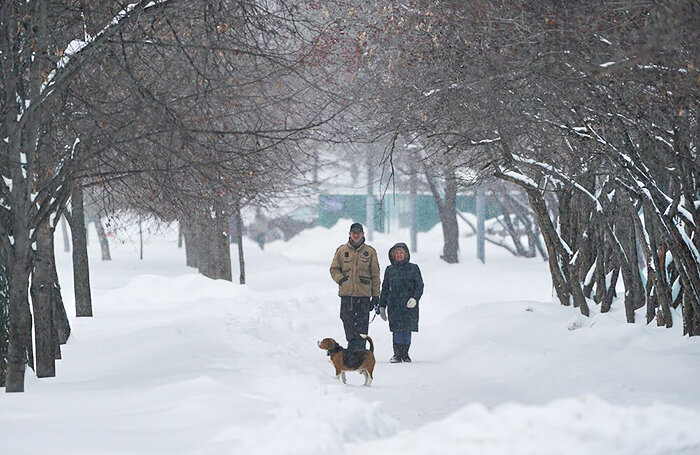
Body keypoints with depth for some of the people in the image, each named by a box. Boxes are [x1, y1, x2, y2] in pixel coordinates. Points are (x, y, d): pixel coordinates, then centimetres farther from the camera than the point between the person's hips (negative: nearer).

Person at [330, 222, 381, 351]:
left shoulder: (370, 251, 8)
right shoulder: (342, 250, 9)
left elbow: (375, 275, 10)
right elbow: (334, 269, 15)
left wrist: (376, 295, 6)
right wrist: (340, 279, -5)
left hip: (364, 293, -1)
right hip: (346, 293, 1)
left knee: (362, 325, -4)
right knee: (348, 321, 1)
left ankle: (359, 351, -4)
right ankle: (352, 345, 9)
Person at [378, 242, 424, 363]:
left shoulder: (413, 269, 5)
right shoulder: (389, 270, 12)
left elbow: (419, 286, 3)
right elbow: (385, 289, 17)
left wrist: (415, 298, -14)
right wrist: (382, 305, 13)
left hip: (409, 305, -1)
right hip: (394, 305, 1)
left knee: (407, 330, 0)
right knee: (397, 330, -7)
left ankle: (405, 354, 10)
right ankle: (397, 354, -5)